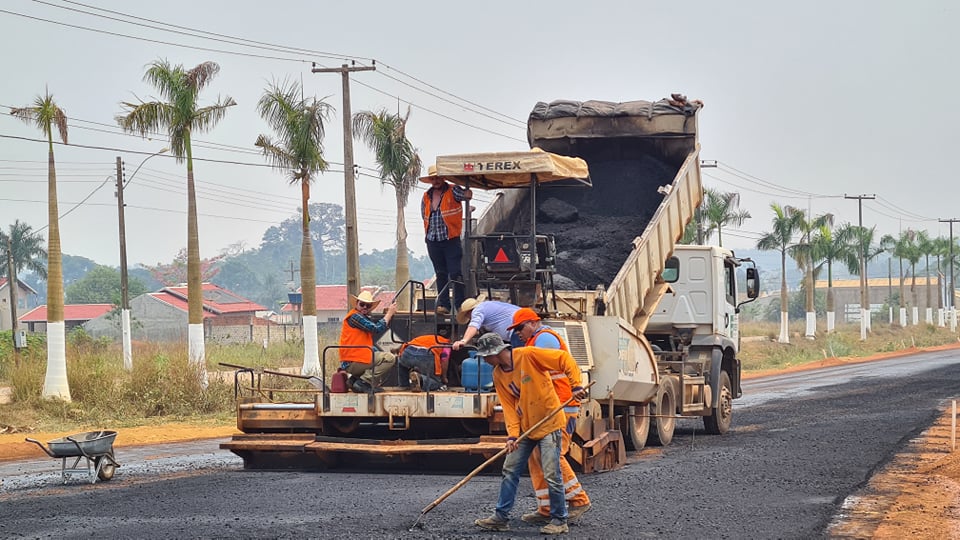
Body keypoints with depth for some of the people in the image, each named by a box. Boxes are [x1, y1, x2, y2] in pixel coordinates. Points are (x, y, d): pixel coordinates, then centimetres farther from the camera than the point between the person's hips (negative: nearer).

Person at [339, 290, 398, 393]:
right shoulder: (354, 316, -11)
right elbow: (377, 329, -17)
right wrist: (389, 313, -5)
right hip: (353, 362, -10)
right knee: (390, 359, -11)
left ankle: (354, 379, 11)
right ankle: (363, 382, -12)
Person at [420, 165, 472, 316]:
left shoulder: (453, 191, -3)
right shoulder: (426, 197, 12)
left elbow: (468, 195, -22)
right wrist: (429, 233, 10)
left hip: (451, 240, -5)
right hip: (433, 241, 5)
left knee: (455, 273, -7)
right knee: (440, 274, 9)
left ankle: (460, 304, -5)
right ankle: (443, 304, 11)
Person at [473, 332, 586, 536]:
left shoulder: (528, 355, -17)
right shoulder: (498, 375, 3)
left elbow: (564, 358, -17)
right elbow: (509, 406, 1)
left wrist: (576, 385, -25)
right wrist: (513, 434, -11)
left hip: (548, 424, -7)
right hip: (524, 427, 7)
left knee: (551, 475, -8)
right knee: (509, 471, 7)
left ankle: (559, 520, 5)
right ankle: (501, 517, 16)